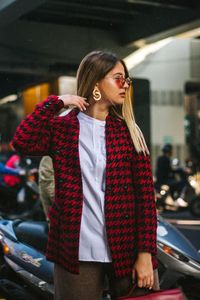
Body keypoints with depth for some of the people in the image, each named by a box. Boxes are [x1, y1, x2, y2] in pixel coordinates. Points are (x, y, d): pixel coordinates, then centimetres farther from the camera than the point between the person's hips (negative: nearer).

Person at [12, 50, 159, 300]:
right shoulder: (62, 128, 1)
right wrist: (55, 102, -11)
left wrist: (145, 253, -8)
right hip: (77, 251, -1)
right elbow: (22, 143, -18)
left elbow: (145, 194, -1)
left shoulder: (128, 131, 4)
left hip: (126, 249, 2)